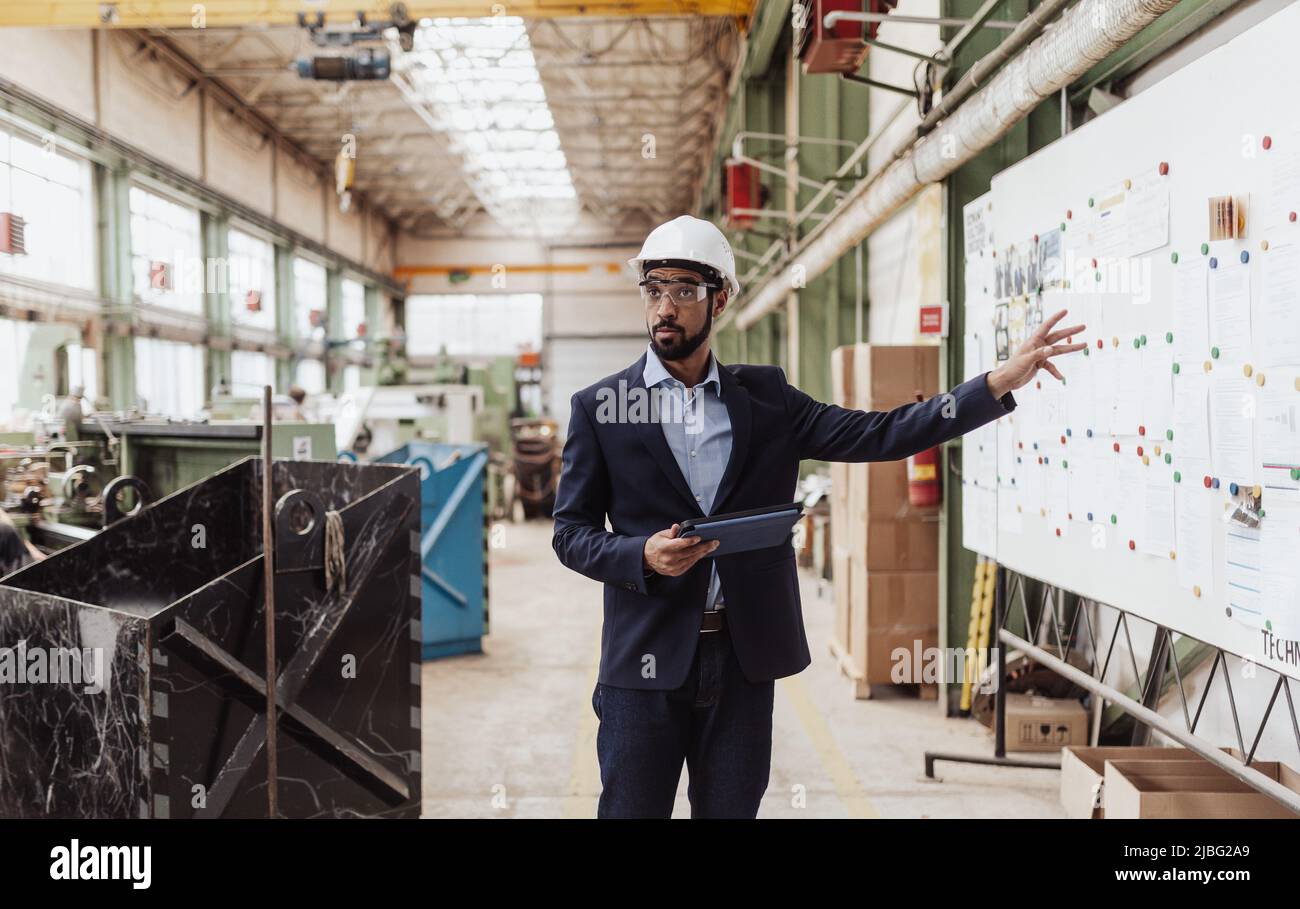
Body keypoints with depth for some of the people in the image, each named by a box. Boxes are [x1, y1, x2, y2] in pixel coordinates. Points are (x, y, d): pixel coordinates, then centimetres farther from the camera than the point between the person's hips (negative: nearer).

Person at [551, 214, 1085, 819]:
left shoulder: (764, 396, 7)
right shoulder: (598, 407, 0)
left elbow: (877, 435, 0)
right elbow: (570, 532, 0)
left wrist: (999, 382, -6)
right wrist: (644, 556, -19)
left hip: (745, 658, 2)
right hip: (646, 657, -2)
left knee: (731, 810, 12)